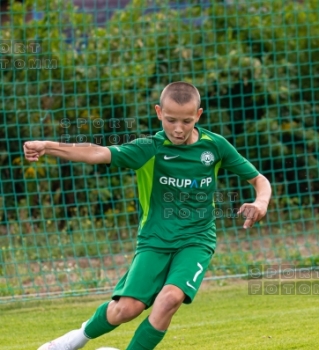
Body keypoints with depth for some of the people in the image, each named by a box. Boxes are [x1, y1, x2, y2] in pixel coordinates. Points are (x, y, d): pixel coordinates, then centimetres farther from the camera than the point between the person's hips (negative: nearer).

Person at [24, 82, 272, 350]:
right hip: (154, 240, -1)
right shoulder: (150, 149, -10)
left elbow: (258, 179, 7)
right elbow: (99, 153, -26)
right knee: (127, 308, -16)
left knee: (170, 297, -26)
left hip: (196, 240, 1)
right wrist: (48, 147, -42)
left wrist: (261, 202, -18)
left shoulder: (215, 146, -3)